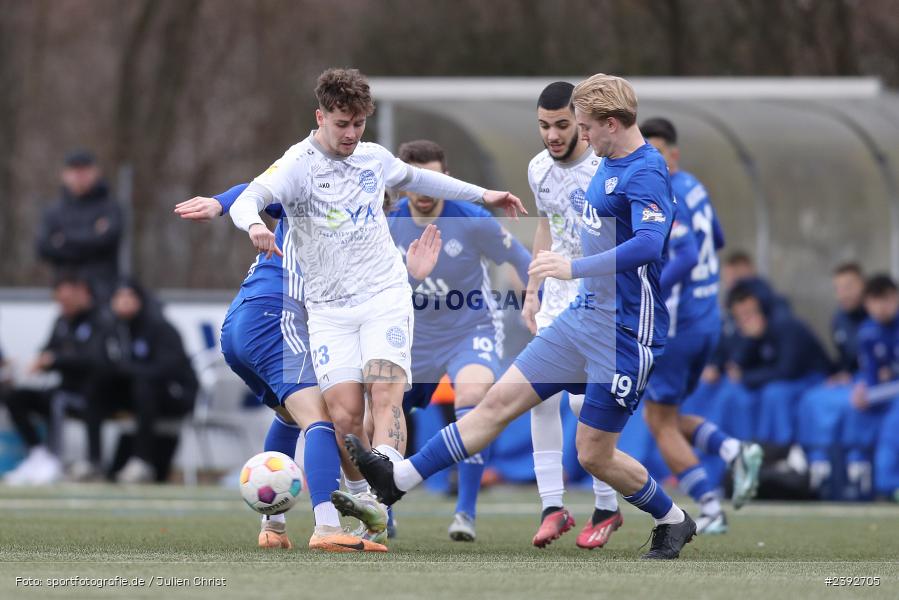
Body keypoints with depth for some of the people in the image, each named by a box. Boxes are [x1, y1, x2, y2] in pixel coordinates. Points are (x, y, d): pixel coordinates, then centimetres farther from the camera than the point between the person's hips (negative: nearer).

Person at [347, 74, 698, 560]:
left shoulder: (646, 173, -20)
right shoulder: (609, 165, 9)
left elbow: (650, 244, -36)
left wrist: (575, 268, -40)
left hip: (625, 334, -9)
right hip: (583, 317, 9)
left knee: (593, 455, -1)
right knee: (500, 401, 4)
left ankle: (673, 522, 21)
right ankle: (399, 478, 3)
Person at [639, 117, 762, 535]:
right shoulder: (694, 188, 11)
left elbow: (687, 257, -28)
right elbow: (716, 241, 26)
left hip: (677, 324, -9)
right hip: (709, 320, 9)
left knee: (661, 423, 3)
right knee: (663, 417, 19)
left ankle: (711, 511, -1)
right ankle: (734, 451, -1)